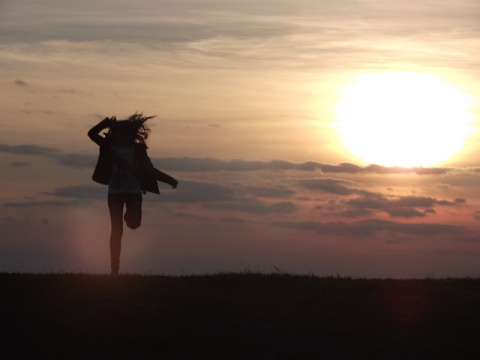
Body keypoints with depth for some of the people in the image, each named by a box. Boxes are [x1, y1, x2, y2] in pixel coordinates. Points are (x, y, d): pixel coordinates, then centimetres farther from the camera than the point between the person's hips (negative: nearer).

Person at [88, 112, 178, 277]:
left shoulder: (138, 149, 4)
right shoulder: (110, 146, 3)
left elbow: (149, 169, 9)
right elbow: (92, 133, -4)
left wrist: (168, 180, 3)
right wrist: (106, 122, -14)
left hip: (134, 191, 1)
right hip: (115, 192, -1)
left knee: (134, 223, -18)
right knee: (117, 230, -9)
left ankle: (129, 214, 23)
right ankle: (114, 267, -4)